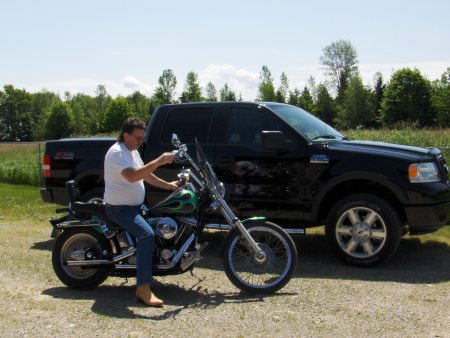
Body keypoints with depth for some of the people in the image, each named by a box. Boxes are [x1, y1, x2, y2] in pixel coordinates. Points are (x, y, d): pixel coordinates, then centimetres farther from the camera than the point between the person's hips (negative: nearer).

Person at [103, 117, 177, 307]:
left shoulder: (133, 152, 14)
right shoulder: (117, 152, -19)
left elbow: (145, 175, 21)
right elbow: (132, 176, -35)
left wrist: (167, 185, 12)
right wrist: (159, 162, -37)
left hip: (135, 205, 11)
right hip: (120, 208, -11)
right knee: (147, 234, -31)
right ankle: (143, 289, -33)